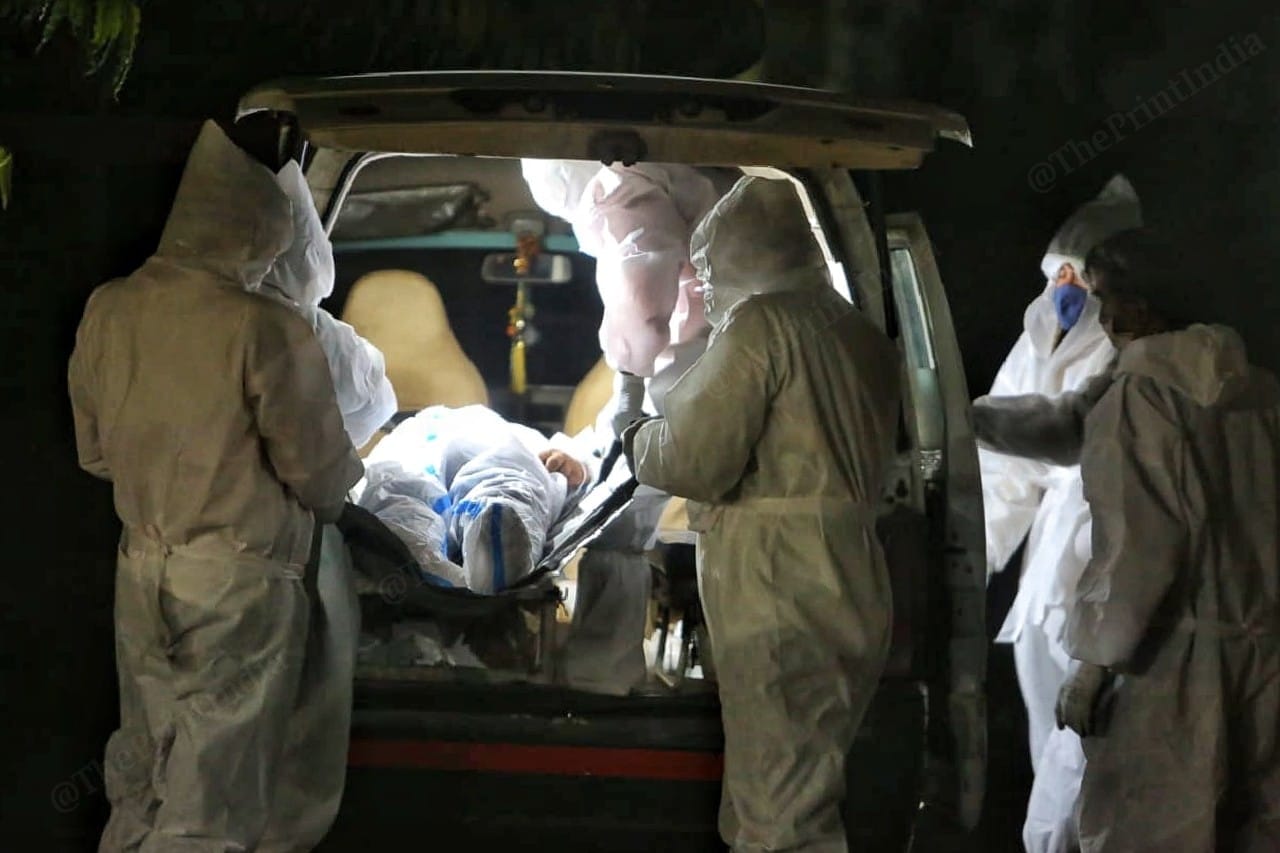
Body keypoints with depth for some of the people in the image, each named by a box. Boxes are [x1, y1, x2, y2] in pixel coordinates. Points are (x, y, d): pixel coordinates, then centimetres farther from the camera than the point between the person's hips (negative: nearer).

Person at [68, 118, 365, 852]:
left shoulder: (109, 311, -4)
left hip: (143, 572, 6)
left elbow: (95, 451, 8)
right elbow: (323, 476, -12)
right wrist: (348, 471, 11)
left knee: (142, 771, 20)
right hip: (241, 579, -5)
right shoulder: (268, 330, -21)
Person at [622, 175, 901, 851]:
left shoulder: (761, 322, -9)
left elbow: (695, 459, -14)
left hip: (779, 600, -9)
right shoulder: (858, 332, 17)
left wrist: (638, 441, 7)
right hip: (850, 593, 9)